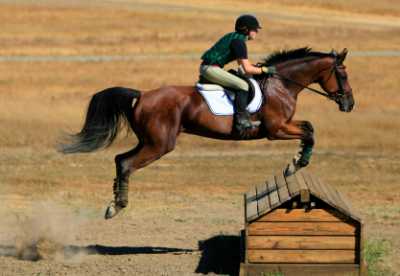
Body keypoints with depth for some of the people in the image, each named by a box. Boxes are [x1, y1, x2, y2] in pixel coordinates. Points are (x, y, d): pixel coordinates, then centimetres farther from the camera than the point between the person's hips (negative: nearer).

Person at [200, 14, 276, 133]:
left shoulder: (235, 37, 15)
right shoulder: (239, 42, -15)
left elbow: (242, 62, 28)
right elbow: (247, 69, -17)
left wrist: (257, 66, 15)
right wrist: (265, 70, -6)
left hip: (206, 67, 11)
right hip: (211, 69, -11)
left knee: (238, 82, 27)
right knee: (242, 85, -19)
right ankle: (241, 120, -20)